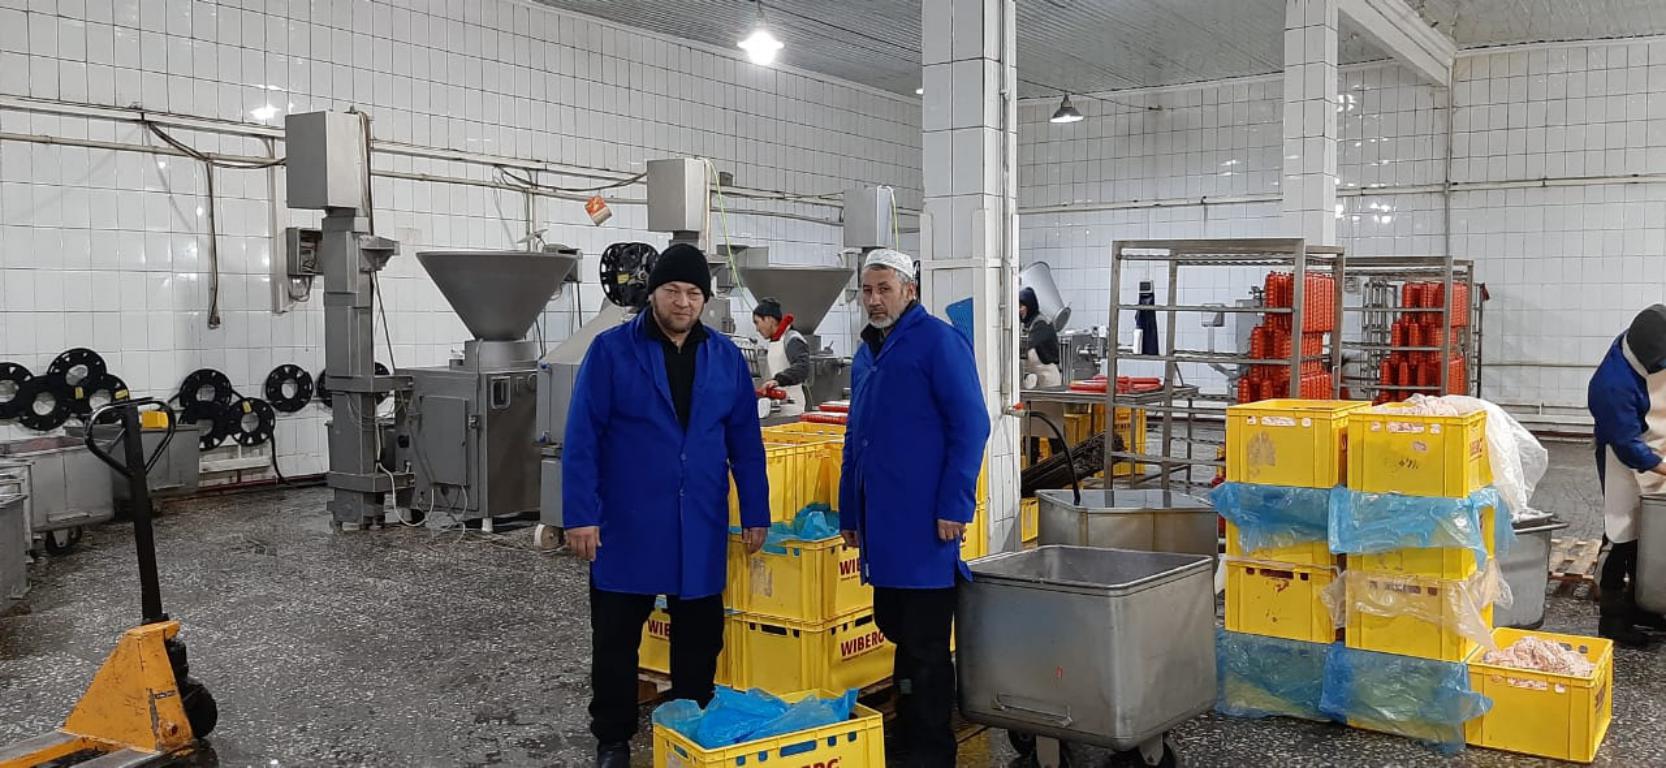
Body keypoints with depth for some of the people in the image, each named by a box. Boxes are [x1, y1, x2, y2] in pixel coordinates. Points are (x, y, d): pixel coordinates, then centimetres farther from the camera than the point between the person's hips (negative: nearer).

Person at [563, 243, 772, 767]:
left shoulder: (725, 357, 4)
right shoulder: (611, 351, -6)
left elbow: (746, 441, 7)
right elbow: (582, 439, -9)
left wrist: (755, 513, 4)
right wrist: (581, 515, -14)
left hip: (700, 528, 3)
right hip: (626, 525, -3)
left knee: (700, 639, 12)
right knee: (616, 640, 9)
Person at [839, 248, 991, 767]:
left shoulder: (938, 342, -7)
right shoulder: (866, 354, 17)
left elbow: (970, 426, -13)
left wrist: (955, 507, -18)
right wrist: (849, 512, 21)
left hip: (925, 525, -8)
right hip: (882, 524, 8)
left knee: (925, 645, -2)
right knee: (897, 631, 16)